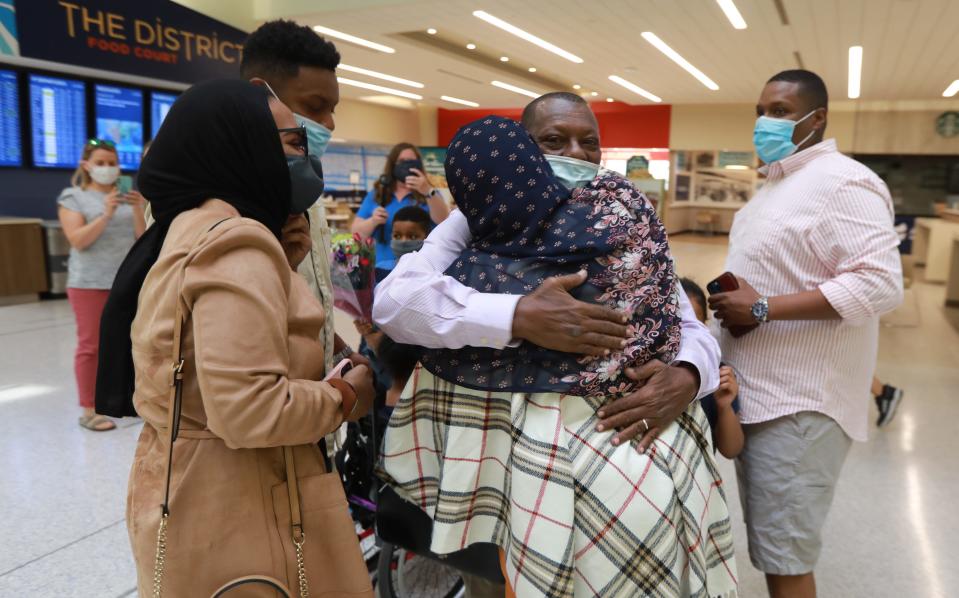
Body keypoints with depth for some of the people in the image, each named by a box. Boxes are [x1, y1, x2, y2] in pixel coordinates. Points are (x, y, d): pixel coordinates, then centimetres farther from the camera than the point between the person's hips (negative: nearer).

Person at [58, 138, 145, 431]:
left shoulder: (125, 196, 11)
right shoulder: (73, 197, 2)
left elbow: (141, 238, 3)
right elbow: (78, 240, -10)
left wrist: (138, 211, -13)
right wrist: (106, 214, -21)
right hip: (90, 283, -3)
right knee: (90, 345, 0)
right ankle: (88, 410, 6)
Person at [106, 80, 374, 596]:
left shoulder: (192, 228, 9)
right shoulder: (238, 246, -23)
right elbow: (248, 409, -31)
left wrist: (283, 261, 3)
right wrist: (345, 396, -14)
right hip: (237, 507, -9)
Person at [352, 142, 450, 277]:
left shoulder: (429, 194, 4)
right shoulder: (376, 195, 12)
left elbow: (445, 222, -16)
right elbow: (356, 233, 9)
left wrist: (428, 191, -31)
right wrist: (373, 221, -12)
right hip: (381, 269, 3)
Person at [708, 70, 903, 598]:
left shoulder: (842, 182, -14)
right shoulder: (779, 183, 17)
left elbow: (879, 284, -24)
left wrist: (762, 310, -24)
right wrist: (733, 302, 10)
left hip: (799, 401, -9)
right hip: (755, 391, 9)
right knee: (767, 547, 20)